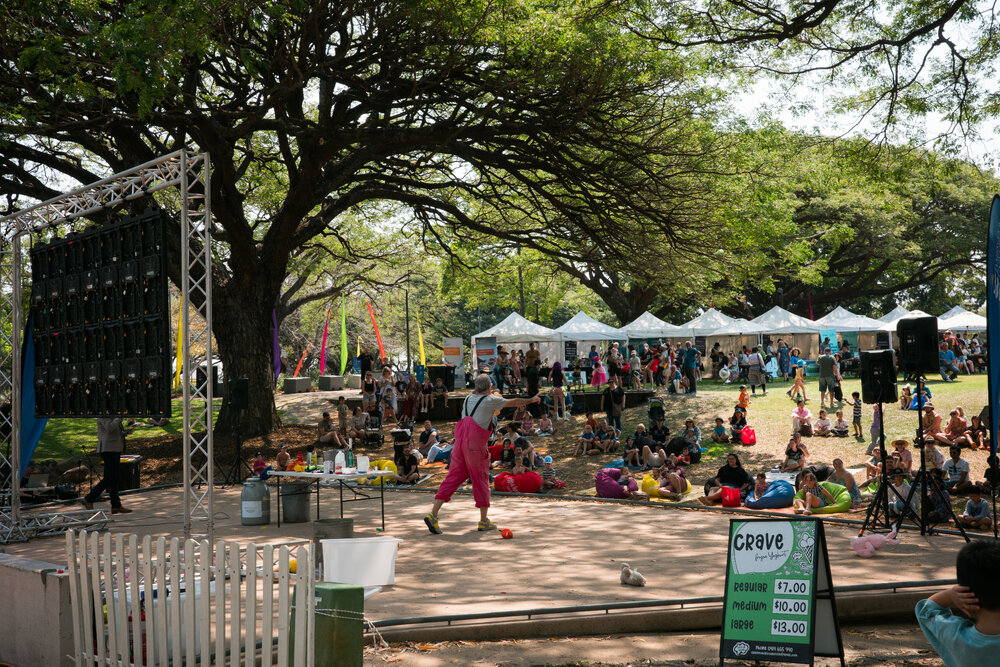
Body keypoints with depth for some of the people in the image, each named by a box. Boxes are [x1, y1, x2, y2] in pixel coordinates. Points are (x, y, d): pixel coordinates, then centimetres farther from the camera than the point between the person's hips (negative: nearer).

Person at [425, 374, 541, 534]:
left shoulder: (468, 399, 14)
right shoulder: (490, 400, -2)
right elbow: (514, 402, 10)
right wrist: (531, 400, 24)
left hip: (459, 443, 6)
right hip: (475, 447, -6)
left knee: (452, 478, 5)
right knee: (481, 481, 7)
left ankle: (433, 515, -4)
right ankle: (484, 521, 15)